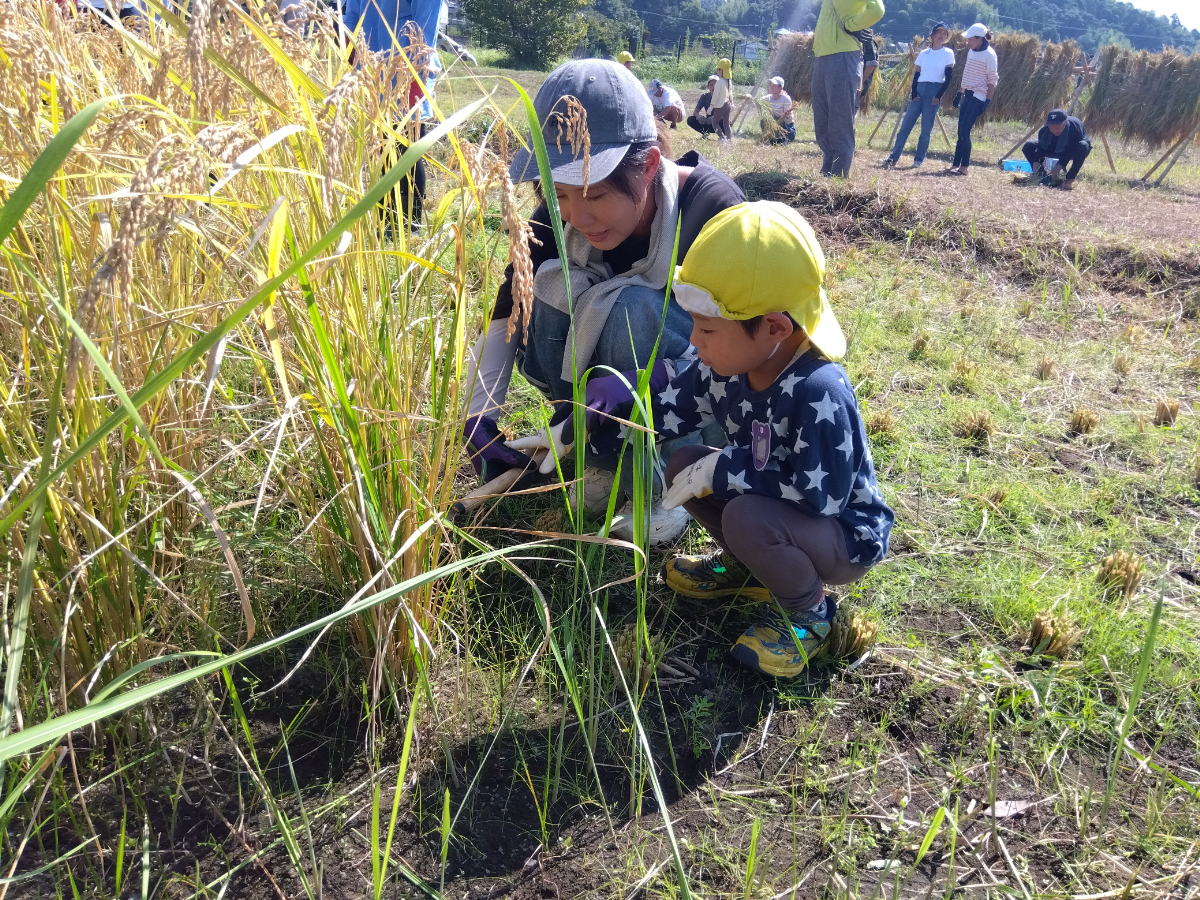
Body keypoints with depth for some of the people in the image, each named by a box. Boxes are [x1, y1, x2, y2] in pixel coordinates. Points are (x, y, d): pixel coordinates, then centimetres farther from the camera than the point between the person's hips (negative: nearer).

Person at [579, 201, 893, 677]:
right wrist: (583, 430, -2)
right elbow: (665, 407, 3)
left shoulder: (818, 393, -34)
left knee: (747, 517, -34)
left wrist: (725, 470, -29)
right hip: (776, 512, 8)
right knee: (685, 465, -4)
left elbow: (821, 495, -36)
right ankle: (745, 567, 16)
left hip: (845, 538, -7)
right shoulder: (727, 367, -10)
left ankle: (805, 611, -4)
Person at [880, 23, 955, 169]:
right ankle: (893, 158, -9)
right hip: (919, 90, 3)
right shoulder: (923, 53, 11)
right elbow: (916, 75, 10)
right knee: (905, 125, -5)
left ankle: (918, 160, 4)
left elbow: (948, 78, -1)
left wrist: (939, 96, -11)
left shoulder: (948, 53, 3)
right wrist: (914, 94, -4)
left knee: (926, 129, -4)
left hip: (934, 91, -3)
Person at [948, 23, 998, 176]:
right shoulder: (971, 51, 11)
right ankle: (956, 164, 7)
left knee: (964, 130, -14)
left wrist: (988, 100, -14)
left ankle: (964, 166, -9)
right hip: (968, 94, 8)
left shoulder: (989, 54, -11)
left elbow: (993, 79, -11)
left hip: (978, 96, -8)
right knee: (961, 131, 5)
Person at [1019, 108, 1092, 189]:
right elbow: (1039, 152, -25)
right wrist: (1035, 173, -39)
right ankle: (1041, 175, -8)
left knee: (1083, 146, -40)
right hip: (1056, 149, 4)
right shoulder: (1045, 130, -26)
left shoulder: (1074, 127, -37)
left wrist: (1051, 175, -45)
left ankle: (1070, 179, -26)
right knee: (1029, 146, -14)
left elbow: (1065, 157, -38)